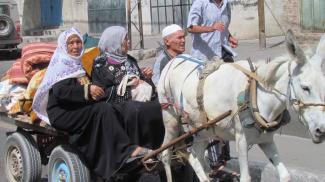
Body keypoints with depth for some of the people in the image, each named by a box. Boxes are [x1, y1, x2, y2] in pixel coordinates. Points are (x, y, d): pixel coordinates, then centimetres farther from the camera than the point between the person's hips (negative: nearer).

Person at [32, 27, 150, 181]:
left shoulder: (78, 63, 22)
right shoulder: (60, 63, -2)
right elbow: (59, 91, -19)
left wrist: (94, 91, 4)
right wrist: (87, 90, -24)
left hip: (77, 109, 7)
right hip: (60, 113, -7)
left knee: (106, 109, -21)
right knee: (103, 109, -27)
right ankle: (127, 150, -31)